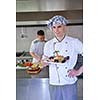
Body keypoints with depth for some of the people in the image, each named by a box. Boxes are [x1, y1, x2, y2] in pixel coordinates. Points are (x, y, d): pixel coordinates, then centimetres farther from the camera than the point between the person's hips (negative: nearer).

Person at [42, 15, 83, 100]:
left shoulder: (75, 42, -5)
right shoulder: (48, 44, 2)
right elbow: (44, 63, 9)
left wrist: (79, 71, -5)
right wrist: (45, 61, -12)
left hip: (70, 83, -2)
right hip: (54, 84, 2)